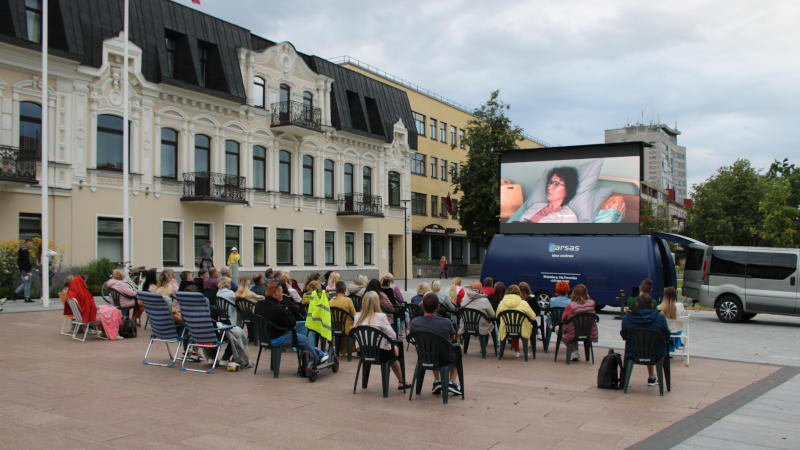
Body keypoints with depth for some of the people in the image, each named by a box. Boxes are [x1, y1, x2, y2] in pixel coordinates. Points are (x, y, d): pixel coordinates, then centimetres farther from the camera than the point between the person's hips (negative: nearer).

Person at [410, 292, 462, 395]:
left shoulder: (414, 322, -18)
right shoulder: (446, 323, -24)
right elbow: (453, 338, -2)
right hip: (445, 360, -3)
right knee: (457, 349, 31)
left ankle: (437, 381, 28)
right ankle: (452, 382, 22)